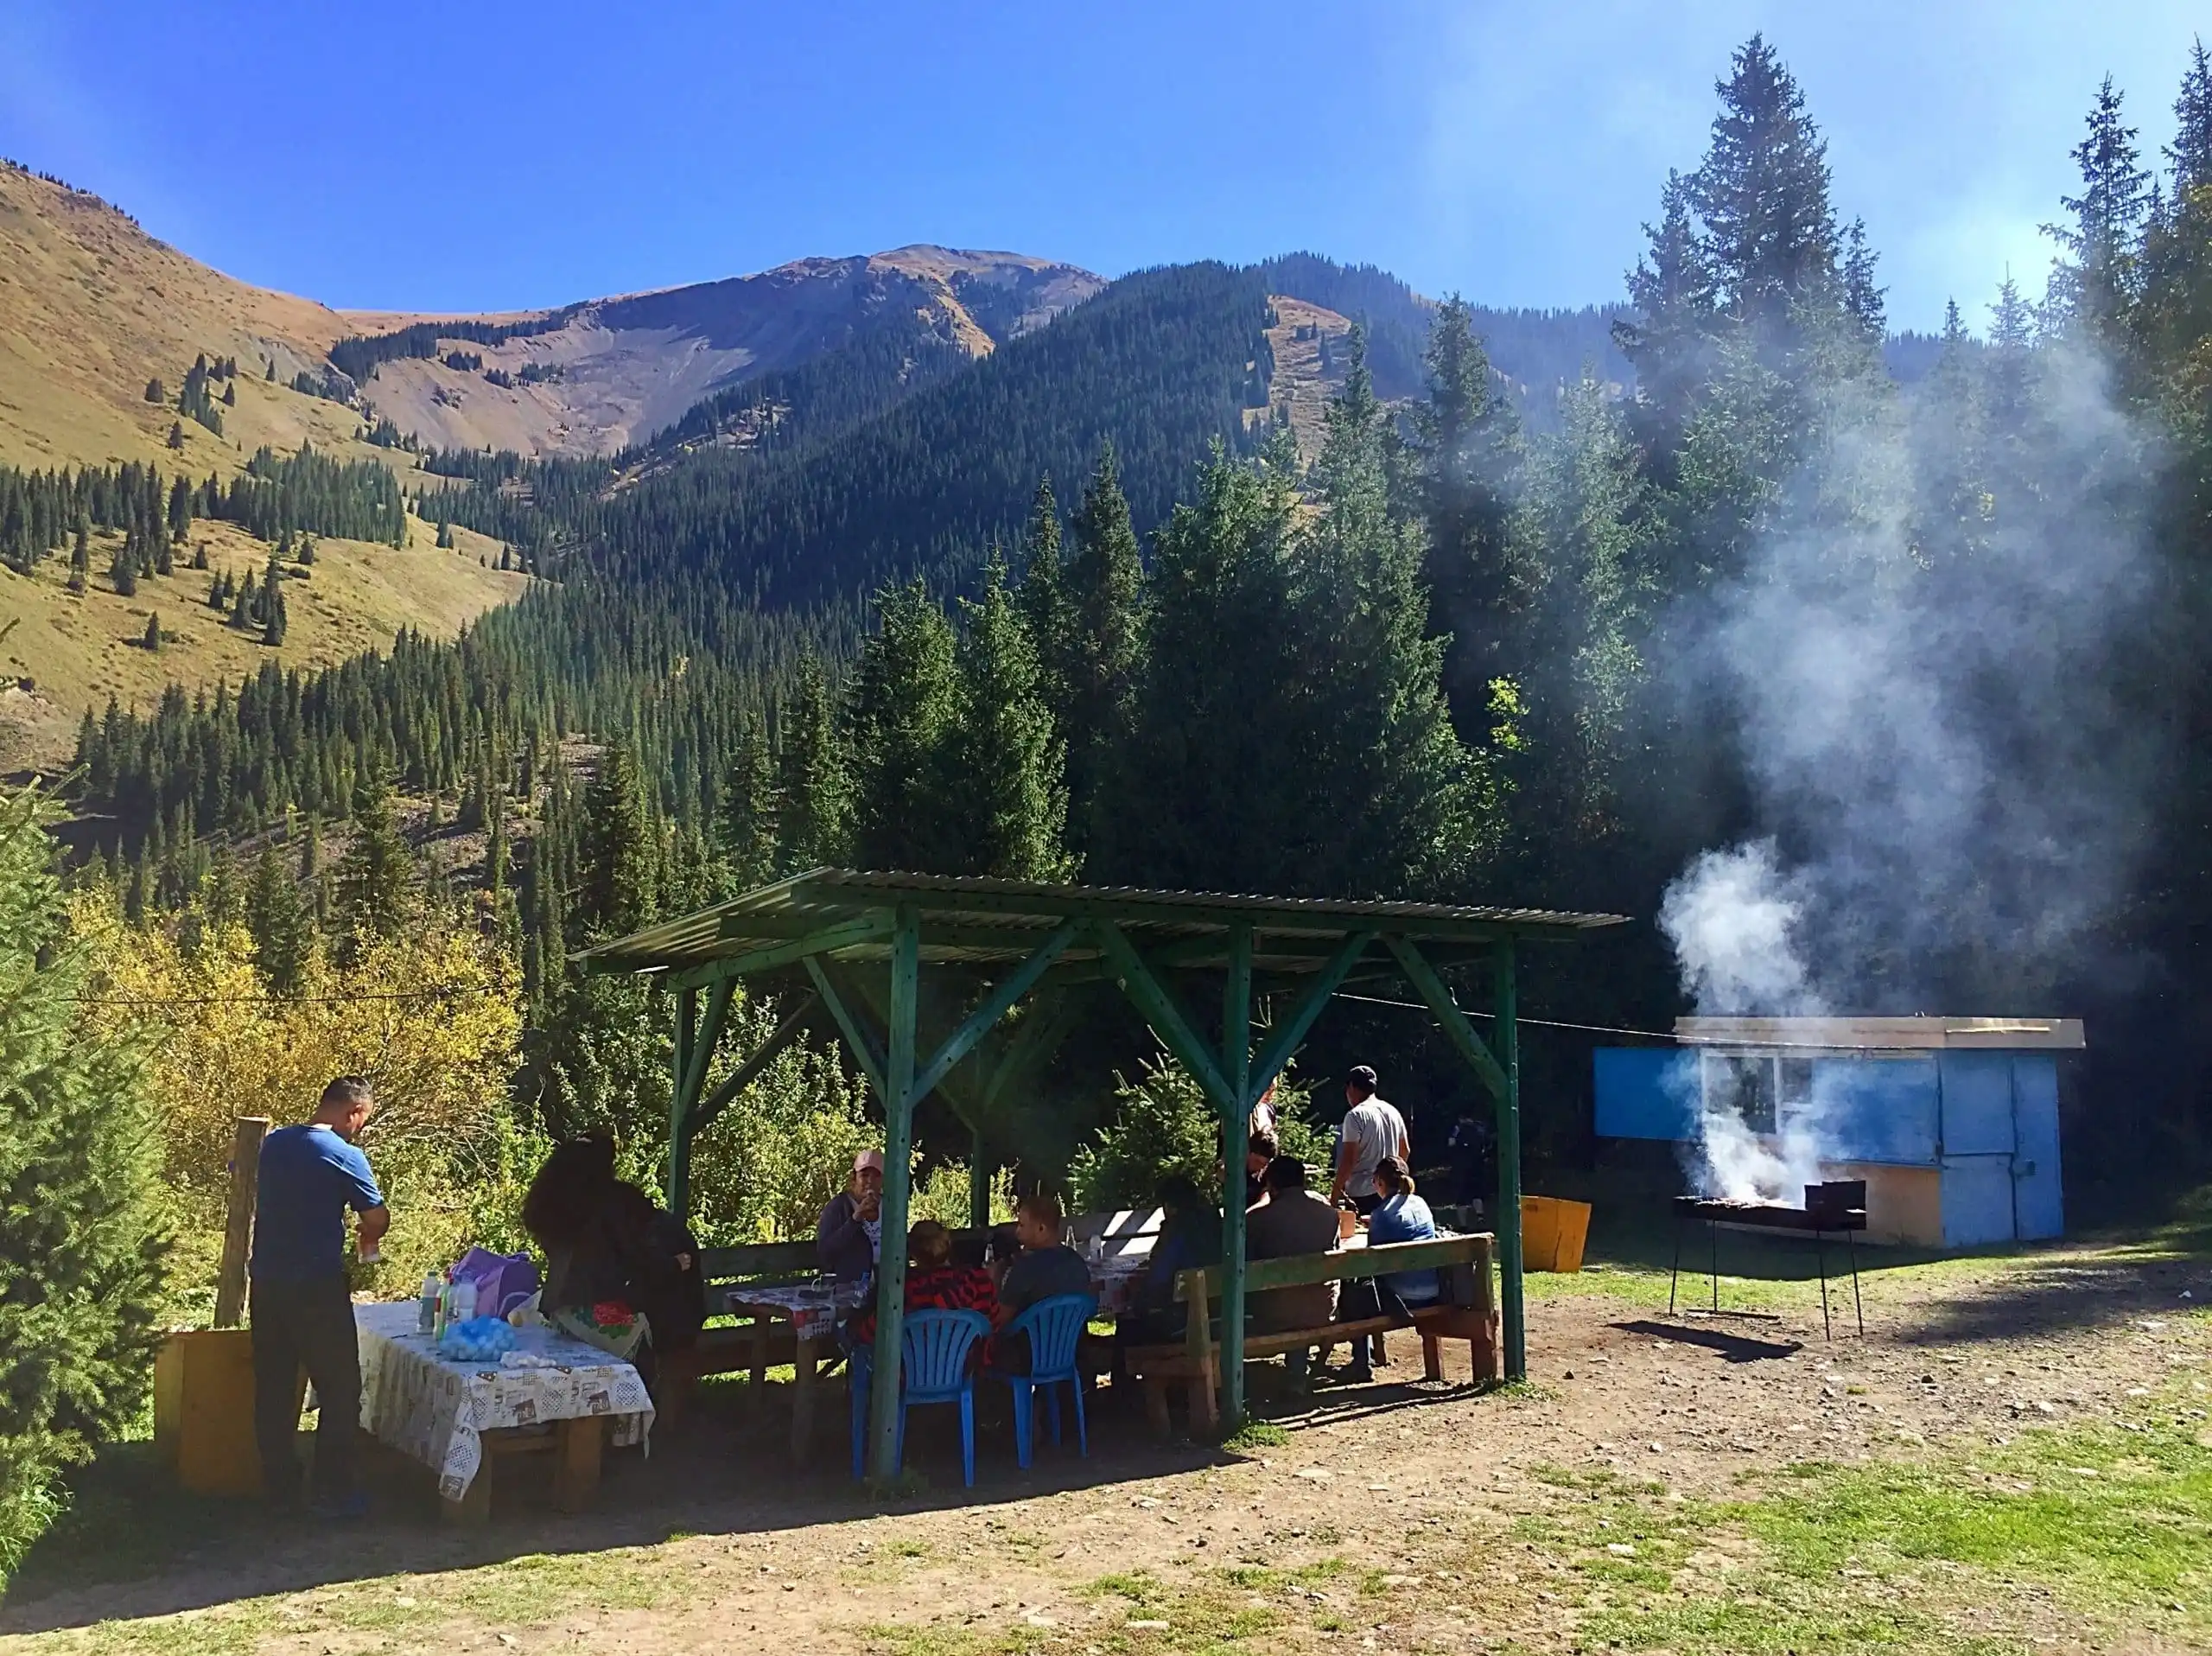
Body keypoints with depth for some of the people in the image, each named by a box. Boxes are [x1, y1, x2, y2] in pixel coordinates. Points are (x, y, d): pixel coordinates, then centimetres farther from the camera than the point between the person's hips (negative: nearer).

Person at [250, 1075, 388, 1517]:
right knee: (340, 1391, 3)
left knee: (273, 1387, 14)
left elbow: (256, 1203, 19)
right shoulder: (343, 1154, -13)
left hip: (267, 1283, 7)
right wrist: (367, 1238, 11)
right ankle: (334, 1492, 5)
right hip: (317, 1289, -7)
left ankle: (279, 1484, 22)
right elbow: (378, 1218, -9)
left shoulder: (273, 1144, 7)